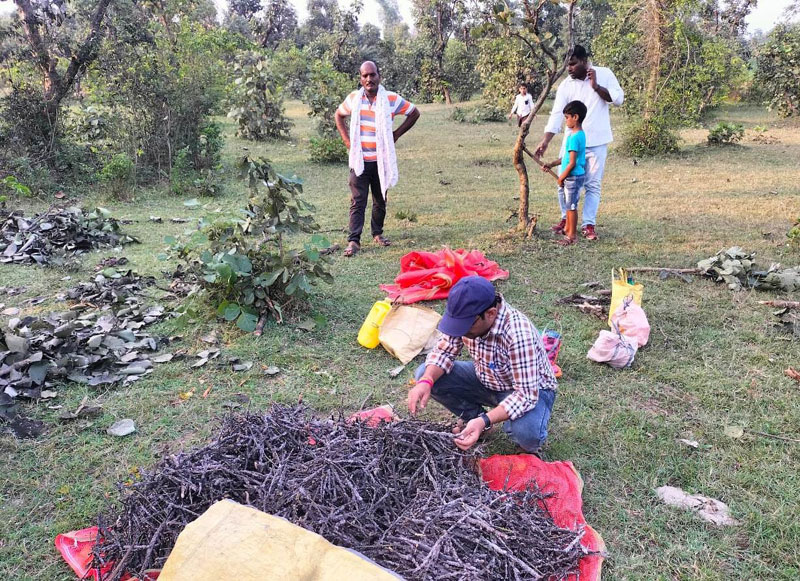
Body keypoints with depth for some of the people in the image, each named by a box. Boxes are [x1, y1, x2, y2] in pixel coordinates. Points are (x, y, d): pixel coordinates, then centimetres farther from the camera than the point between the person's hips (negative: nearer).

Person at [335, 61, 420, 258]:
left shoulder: (391, 99, -4)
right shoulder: (353, 98, 2)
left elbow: (414, 113, 8)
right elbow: (339, 115, 19)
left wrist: (396, 134, 2)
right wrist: (347, 140, 8)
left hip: (381, 160, 0)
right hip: (359, 160, 0)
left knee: (380, 201, 13)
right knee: (357, 202, -4)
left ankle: (378, 233, 30)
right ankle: (354, 240, -4)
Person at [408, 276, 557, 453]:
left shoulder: (519, 335, -37)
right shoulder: (466, 315, -19)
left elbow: (525, 394, -35)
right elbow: (444, 350, -8)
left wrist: (485, 421, -45)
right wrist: (426, 381, -27)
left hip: (530, 389, -5)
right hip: (486, 380, 6)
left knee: (526, 433, -38)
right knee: (425, 374, -13)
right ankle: (474, 416, 9)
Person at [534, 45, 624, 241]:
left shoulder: (604, 74, -1)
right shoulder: (565, 85, 0)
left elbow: (618, 99, -6)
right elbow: (557, 115, -6)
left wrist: (596, 86, -16)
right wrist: (545, 141, -15)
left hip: (597, 142, -2)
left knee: (593, 185, 0)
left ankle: (588, 224, 5)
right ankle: (566, 218, 20)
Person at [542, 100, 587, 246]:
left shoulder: (574, 137, -21)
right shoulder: (580, 134, 9)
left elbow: (572, 163, -22)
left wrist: (562, 177, -10)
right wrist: (552, 164, 15)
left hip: (573, 177, -10)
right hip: (572, 176, 10)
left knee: (571, 205, 0)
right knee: (568, 204, 21)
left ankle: (572, 235, 9)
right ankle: (568, 228, 36)